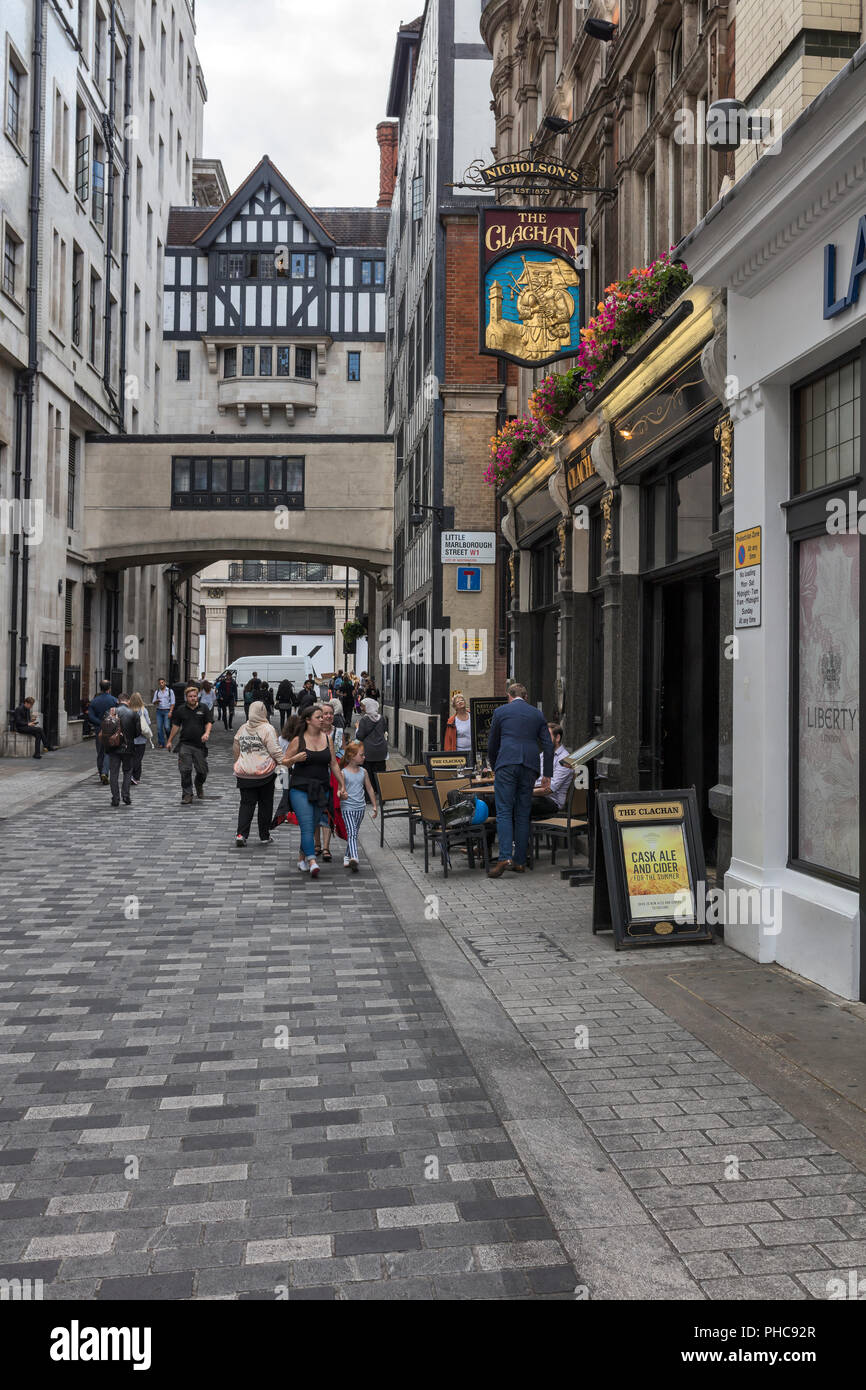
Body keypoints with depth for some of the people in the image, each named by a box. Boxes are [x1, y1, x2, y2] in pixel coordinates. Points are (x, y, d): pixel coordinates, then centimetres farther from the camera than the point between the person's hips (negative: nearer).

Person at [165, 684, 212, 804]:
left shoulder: (203, 709, 5)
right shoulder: (181, 709, 7)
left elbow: (209, 722, 4)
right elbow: (175, 725, 12)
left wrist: (206, 733, -17)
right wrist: (170, 741, 15)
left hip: (200, 745, 0)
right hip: (185, 744, 0)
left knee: (202, 771, 6)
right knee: (185, 771, -7)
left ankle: (199, 786, 36)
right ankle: (187, 795, 1)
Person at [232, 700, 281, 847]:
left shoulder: (242, 729, 7)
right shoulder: (267, 729, -8)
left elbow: (235, 749, 16)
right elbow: (275, 751, -13)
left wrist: (239, 765, 29)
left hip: (244, 774, 4)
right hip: (265, 773, -3)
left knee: (246, 803, 7)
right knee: (265, 804, 9)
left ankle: (241, 834, -8)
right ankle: (264, 836, 16)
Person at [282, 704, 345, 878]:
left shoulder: (327, 739, 8)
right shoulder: (298, 740, -3)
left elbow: (334, 764, 14)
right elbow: (284, 762, 3)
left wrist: (342, 785, 12)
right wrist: (295, 759, -17)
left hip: (321, 789, 4)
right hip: (300, 788, -4)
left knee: (313, 826, 9)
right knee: (307, 826, -14)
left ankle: (302, 857, 25)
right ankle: (312, 862, -21)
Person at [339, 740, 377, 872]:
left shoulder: (363, 772, 6)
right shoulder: (343, 773, -8)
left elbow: (369, 789, 14)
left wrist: (374, 806, 15)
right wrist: (342, 794, -27)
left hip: (360, 807, 5)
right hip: (347, 807, -5)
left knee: (354, 834, 13)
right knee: (352, 833, -17)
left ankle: (347, 857, 29)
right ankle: (353, 858, -29)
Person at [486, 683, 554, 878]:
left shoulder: (500, 711, 11)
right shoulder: (537, 714, 17)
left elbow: (492, 745, 15)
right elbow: (548, 746, 11)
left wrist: (495, 768, 30)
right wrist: (547, 775, 13)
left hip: (507, 763, -3)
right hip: (530, 766, 3)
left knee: (504, 812, -6)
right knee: (522, 814, 8)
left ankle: (505, 857, -21)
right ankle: (520, 861, 9)